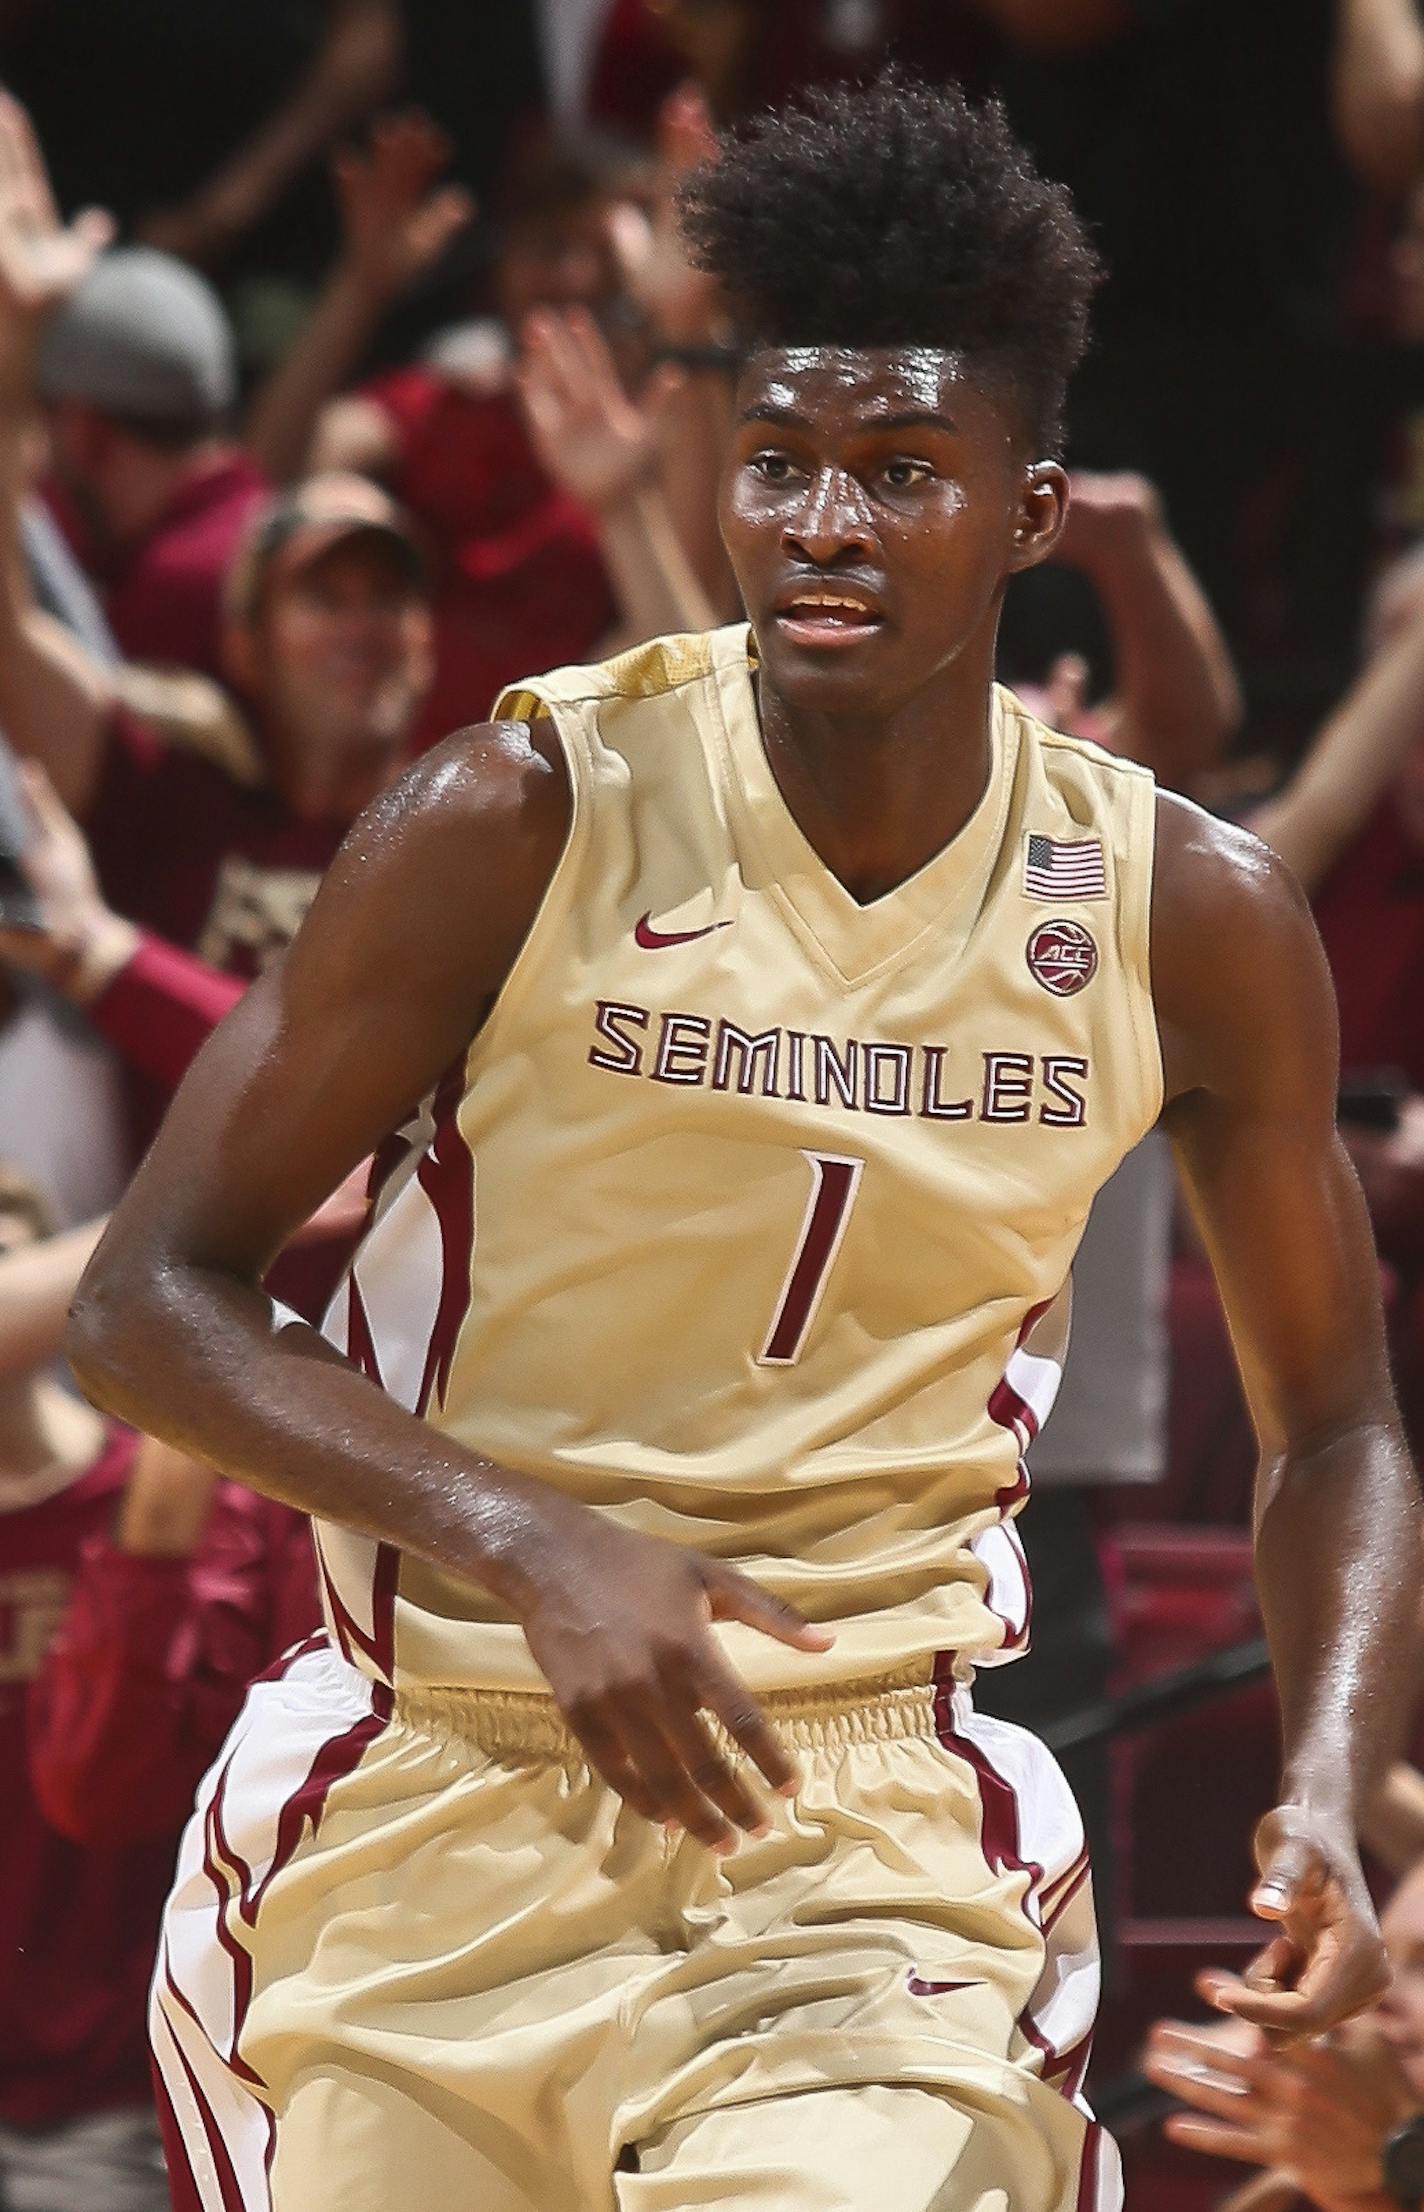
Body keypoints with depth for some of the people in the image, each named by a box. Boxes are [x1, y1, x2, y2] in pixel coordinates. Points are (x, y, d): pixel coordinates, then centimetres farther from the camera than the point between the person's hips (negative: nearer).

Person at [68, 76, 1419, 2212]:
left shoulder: (1191, 923, -1)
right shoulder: (522, 817, -9)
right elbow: (152, 1295, -8)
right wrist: (537, 1547, -22)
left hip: (878, 1824, 0)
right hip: (451, 1783, 0)